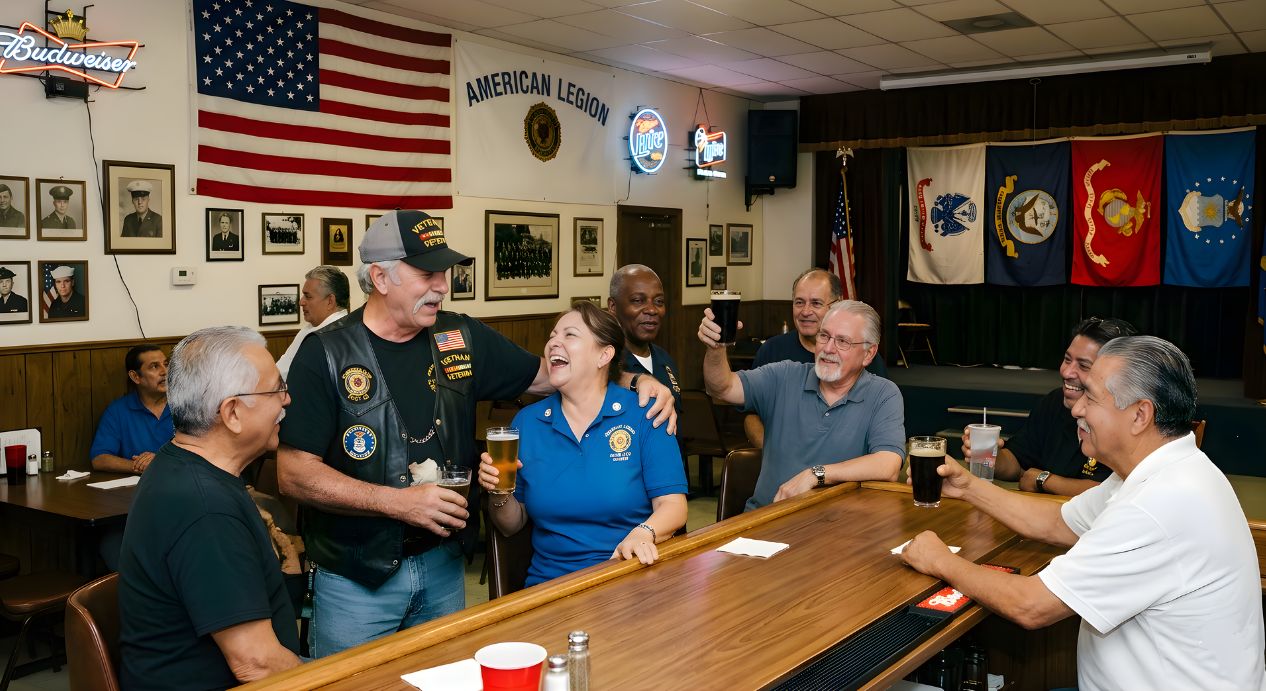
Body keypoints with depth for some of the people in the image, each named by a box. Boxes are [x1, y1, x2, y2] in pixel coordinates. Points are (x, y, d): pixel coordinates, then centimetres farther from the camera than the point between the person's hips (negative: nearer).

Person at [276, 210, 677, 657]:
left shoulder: (461, 339, 2)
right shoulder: (326, 355, -12)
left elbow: (543, 373, 14)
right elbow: (294, 474, -15)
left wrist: (634, 381, 0)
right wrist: (398, 502, -22)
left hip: (442, 567, 4)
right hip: (355, 580, -4)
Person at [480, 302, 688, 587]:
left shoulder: (643, 414, -1)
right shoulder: (527, 422, 8)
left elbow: (673, 505, -5)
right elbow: (512, 526, 13)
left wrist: (642, 534, -25)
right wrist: (500, 496, -8)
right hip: (550, 583, 2)